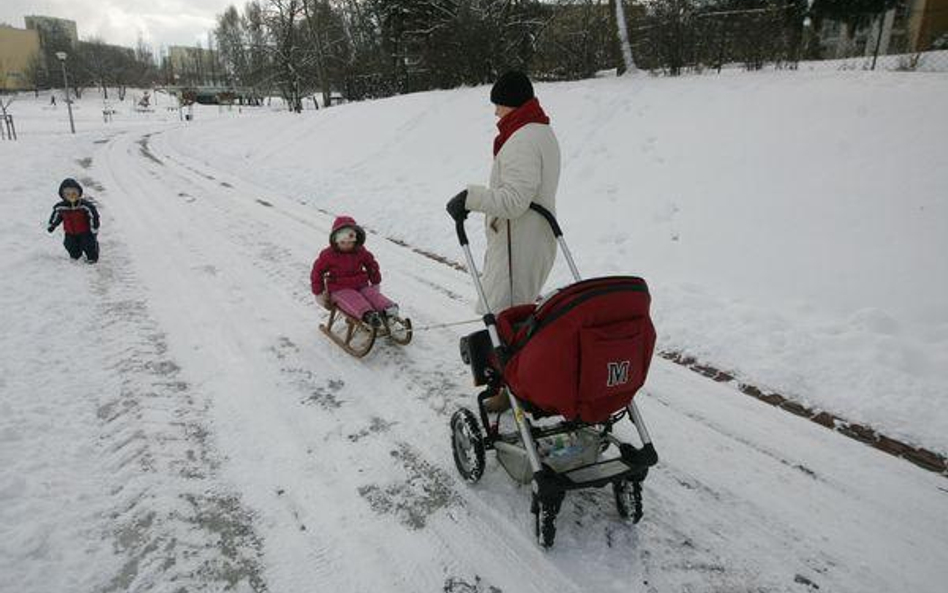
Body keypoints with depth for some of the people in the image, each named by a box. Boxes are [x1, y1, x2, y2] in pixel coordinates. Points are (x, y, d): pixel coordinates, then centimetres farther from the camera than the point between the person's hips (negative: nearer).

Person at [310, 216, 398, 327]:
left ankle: (387, 308, -46)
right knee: (353, 300, -33)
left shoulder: (361, 252, 6)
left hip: (361, 286, 4)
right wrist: (318, 293, 2)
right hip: (340, 290, -4)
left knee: (373, 294, -24)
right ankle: (367, 314, -60)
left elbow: (372, 265, 21)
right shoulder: (328, 255, -4)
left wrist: (375, 283, 20)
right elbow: (317, 271, 3)